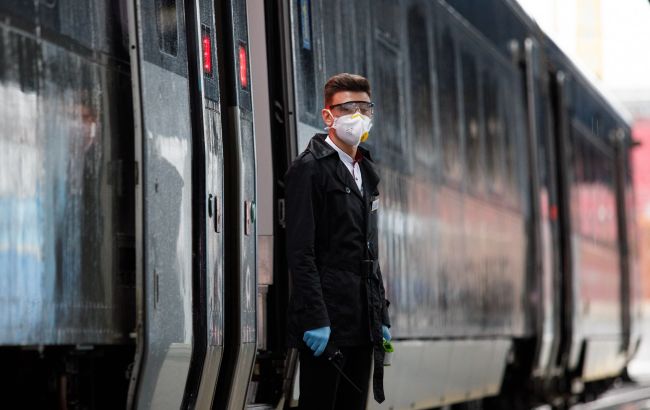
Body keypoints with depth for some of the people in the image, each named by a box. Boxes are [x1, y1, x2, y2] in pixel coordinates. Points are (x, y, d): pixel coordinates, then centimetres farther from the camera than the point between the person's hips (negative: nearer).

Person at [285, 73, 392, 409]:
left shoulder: (365, 172, 19)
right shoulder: (309, 168, -6)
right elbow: (300, 252, -13)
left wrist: (381, 317, 16)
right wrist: (315, 319, -20)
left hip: (362, 327, 8)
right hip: (327, 323, -8)